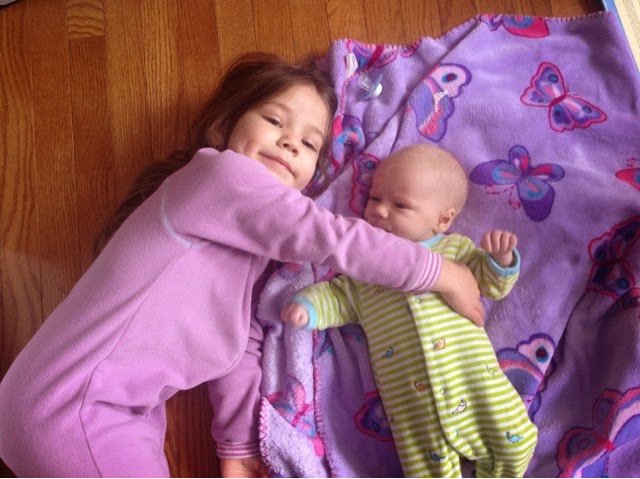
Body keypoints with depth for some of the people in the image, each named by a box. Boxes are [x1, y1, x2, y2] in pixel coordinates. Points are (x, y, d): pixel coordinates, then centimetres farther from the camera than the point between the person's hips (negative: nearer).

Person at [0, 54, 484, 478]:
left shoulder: (252, 235, 18)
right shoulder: (225, 174, -12)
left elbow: (238, 342, 16)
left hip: (122, 407, 10)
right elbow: (334, 238, -16)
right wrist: (442, 272, -6)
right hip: (74, 409, -10)